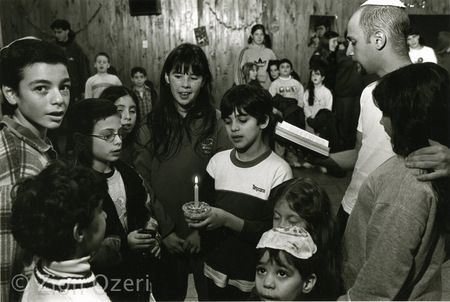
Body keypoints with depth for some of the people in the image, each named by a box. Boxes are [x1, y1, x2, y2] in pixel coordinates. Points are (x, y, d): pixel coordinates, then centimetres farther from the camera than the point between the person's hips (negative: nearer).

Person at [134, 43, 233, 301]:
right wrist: (164, 231, -7)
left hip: (206, 237, -1)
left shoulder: (217, 123, -7)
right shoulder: (151, 125, -2)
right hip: (165, 239, 2)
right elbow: (142, 183, -2)